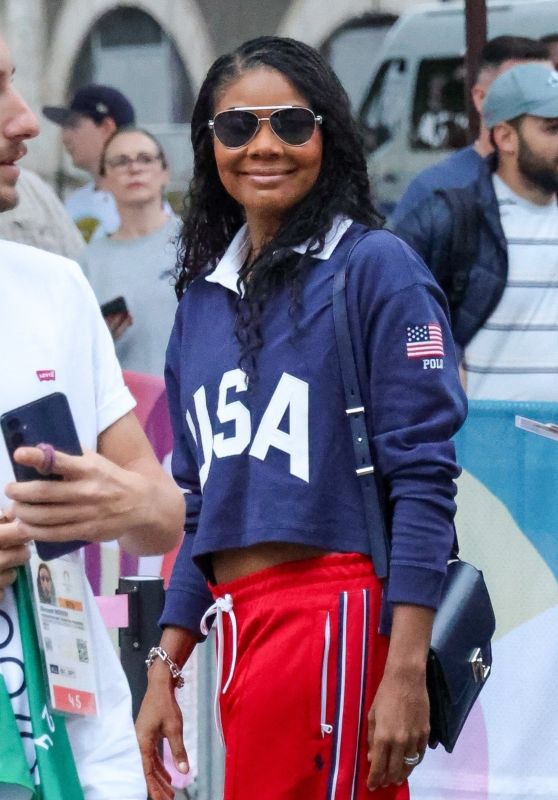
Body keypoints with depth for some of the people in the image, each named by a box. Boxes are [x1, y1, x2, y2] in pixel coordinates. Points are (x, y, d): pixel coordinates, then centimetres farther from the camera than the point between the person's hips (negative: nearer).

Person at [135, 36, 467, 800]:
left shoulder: (376, 266, -4)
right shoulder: (203, 296, 16)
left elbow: (424, 476, -10)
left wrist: (406, 668, -16)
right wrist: (165, 667, 15)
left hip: (335, 618, -6)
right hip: (239, 628, 7)